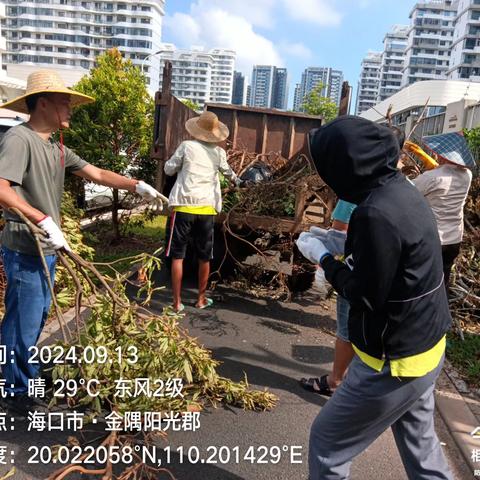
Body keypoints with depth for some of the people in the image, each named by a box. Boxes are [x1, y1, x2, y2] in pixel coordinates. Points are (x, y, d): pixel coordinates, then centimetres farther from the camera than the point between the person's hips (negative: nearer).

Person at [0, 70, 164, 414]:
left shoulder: (57, 147, 11)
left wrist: (138, 186, 5)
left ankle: (28, 373, 39)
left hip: (48, 249, 9)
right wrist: (45, 221, -27)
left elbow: (97, 174, 13)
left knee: (38, 316, 20)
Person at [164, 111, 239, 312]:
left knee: (178, 256, 5)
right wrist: (236, 180, 50)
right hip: (207, 208, 3)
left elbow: (169, 169, 7)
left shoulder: (187, 146, -1)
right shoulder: (218, 152, 8)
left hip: (184, 206, -2)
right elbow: (227, 170, 28)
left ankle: (177, 302, 6)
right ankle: (201, 299, 26)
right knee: (204, 257, 14)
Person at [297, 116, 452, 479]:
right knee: (420, 443, 27)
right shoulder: (402, 191, 0)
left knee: (327, 443, 12)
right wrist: (336, 245, 5)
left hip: (394, 360, -9)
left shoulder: (377, 213, -29)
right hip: (425, 349, 9)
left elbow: (366, 296, -22)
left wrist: (323, 258, -10)